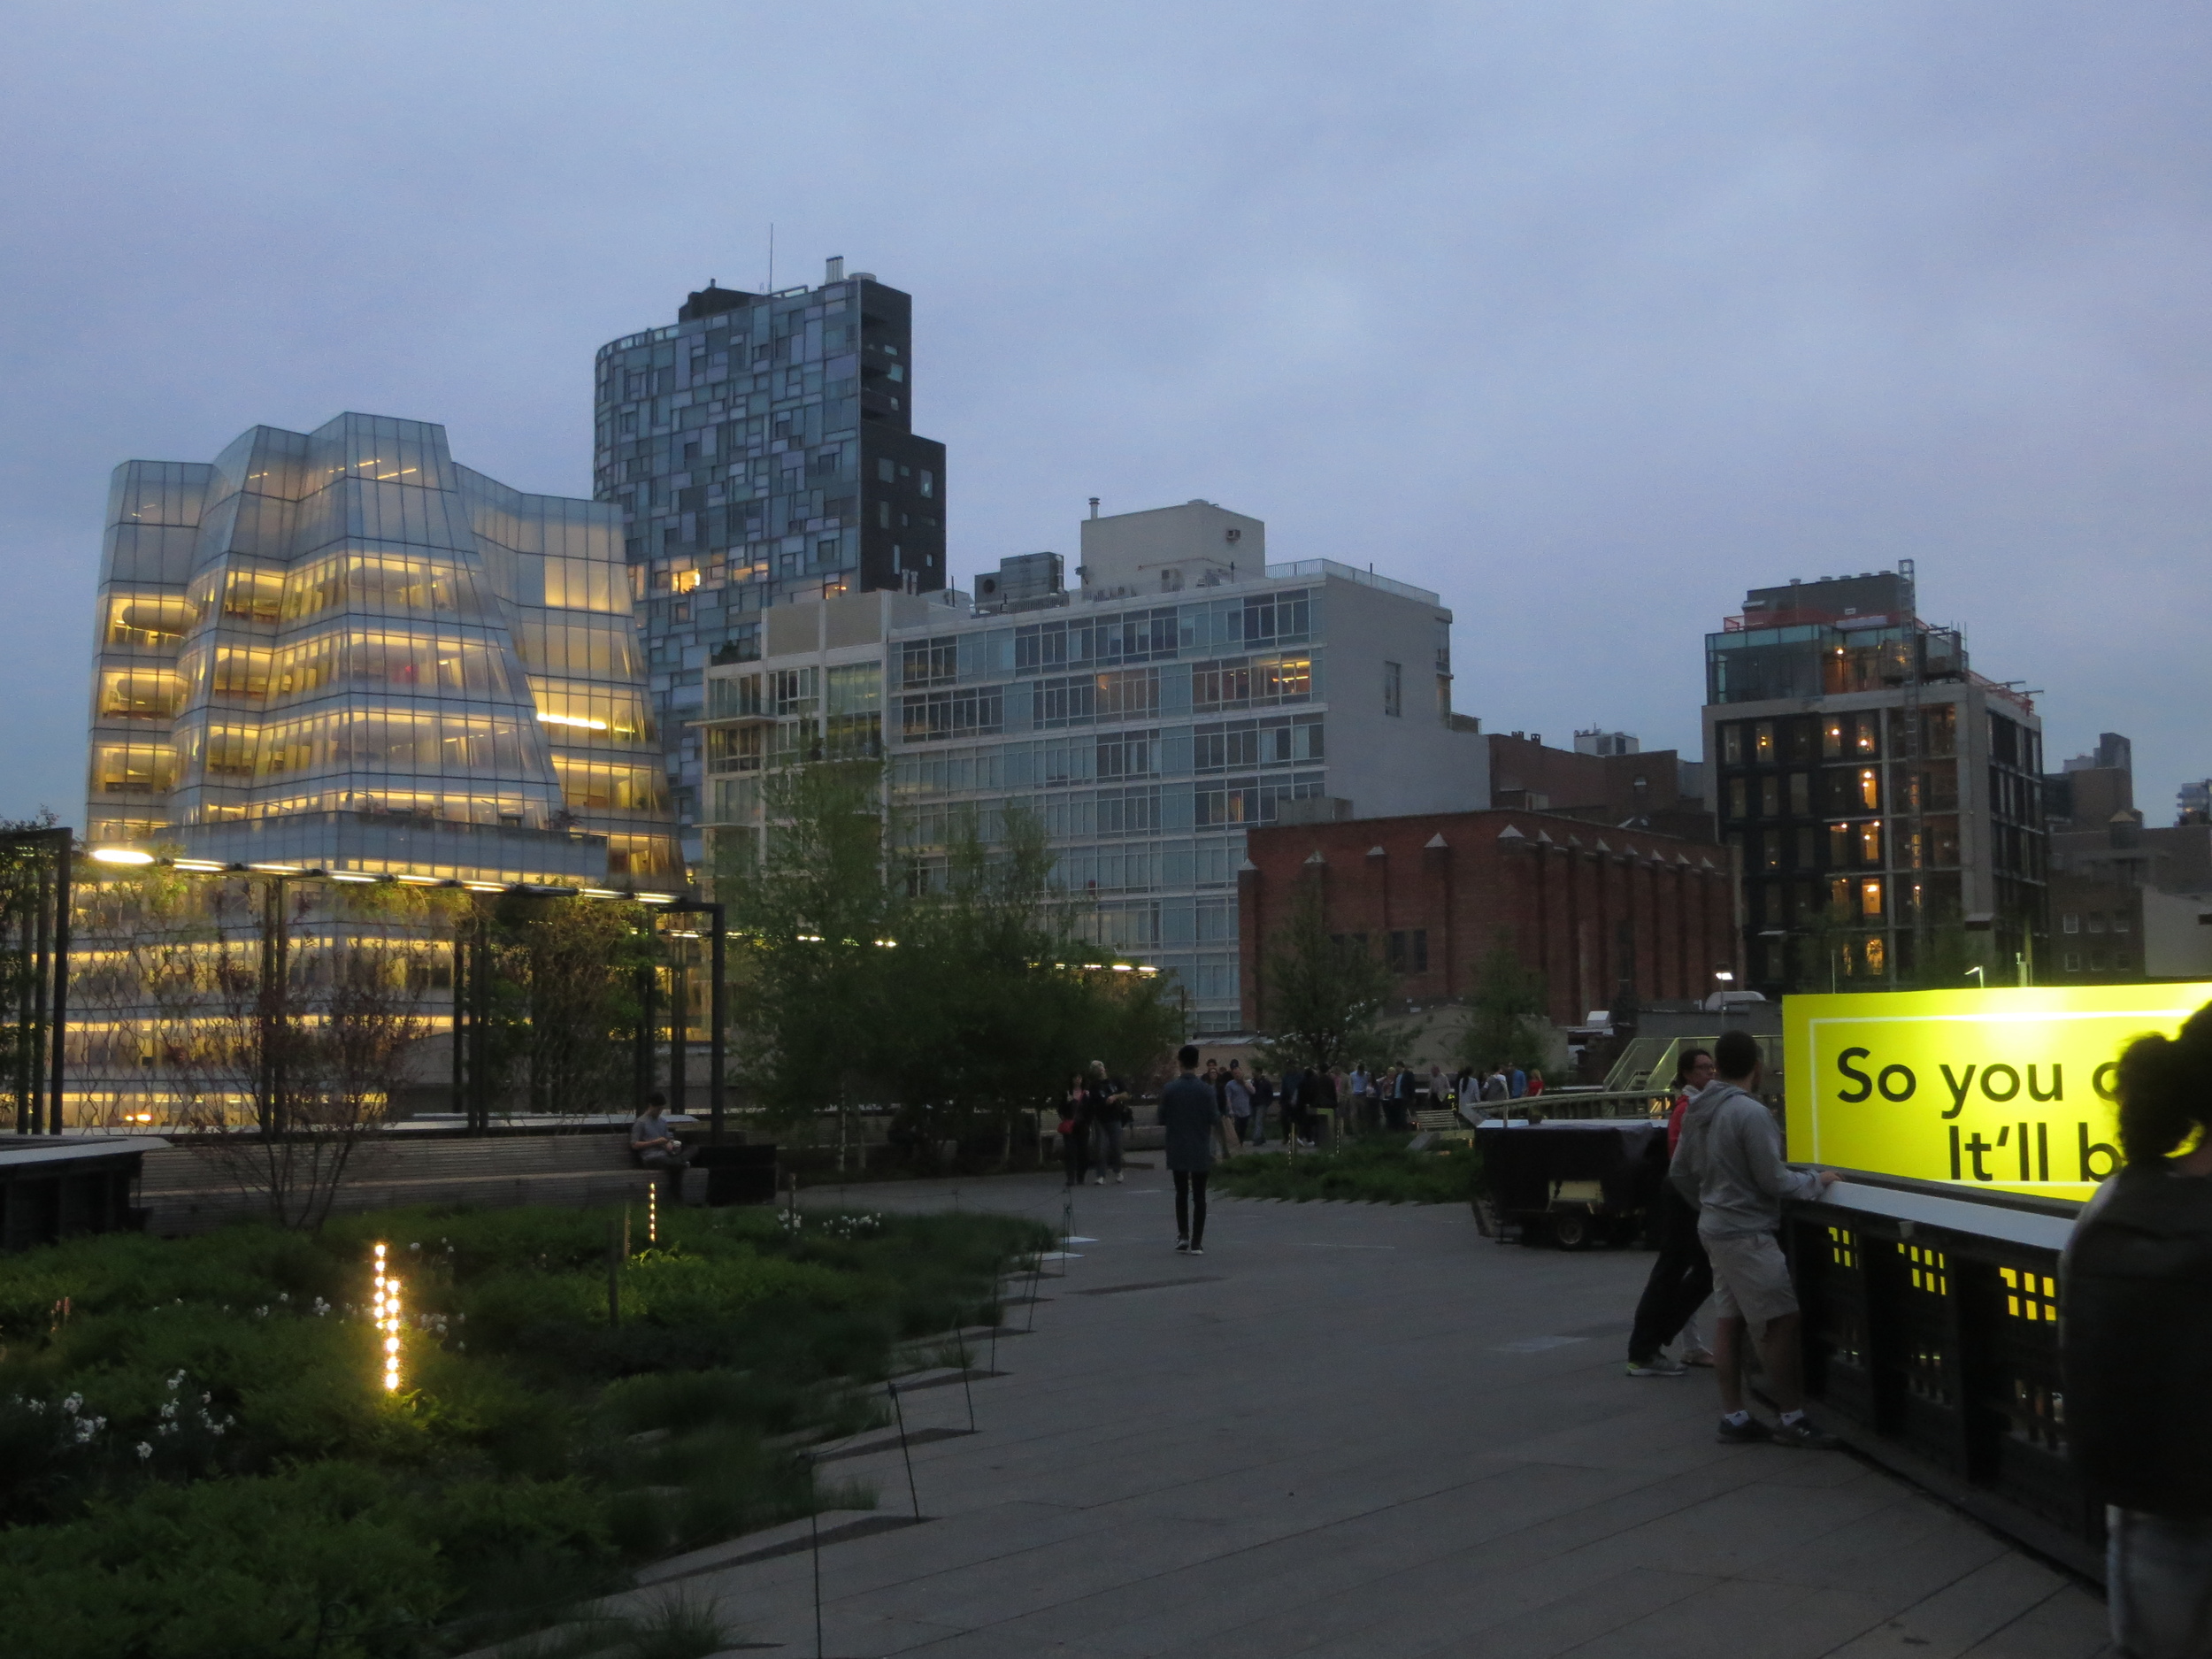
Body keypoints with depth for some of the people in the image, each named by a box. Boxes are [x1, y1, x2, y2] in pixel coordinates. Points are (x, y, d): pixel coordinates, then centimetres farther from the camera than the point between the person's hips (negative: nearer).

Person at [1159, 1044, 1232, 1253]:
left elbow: (1162, 1121, 1)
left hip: (1177, 1152, 1)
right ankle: (1196, 1243, 2)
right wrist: (1224, 1146, 0)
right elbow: (1216, 1121, -10)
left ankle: (1183, 1236, 7)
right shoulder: (1206, 1090, -8)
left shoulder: (1169, 1090, -4)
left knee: (1181, 1194, 16)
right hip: (1201, 1152, -1)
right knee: (1199, 1196, 4)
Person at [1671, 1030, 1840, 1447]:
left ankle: (1733, 1416, 15)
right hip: (1747, 1234, -9)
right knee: (1782, 1322, -4)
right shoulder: (1750, 1112, -19)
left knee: (1728, 1320, 11)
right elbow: (1774, 1180, -16)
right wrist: (1816, 1181, 1)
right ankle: (1792, 1420, 0)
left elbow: (1680, 1173, 15)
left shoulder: (1697, 1111, 7)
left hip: (1715, 1228, 9)